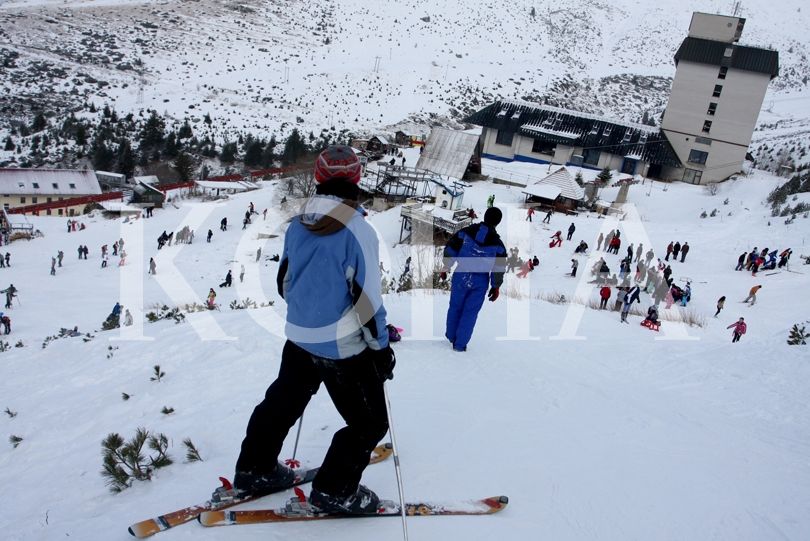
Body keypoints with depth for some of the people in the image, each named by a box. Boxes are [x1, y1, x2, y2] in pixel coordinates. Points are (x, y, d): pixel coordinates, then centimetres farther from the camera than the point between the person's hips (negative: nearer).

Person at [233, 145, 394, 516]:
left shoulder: (297, 226, 0)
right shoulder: (357, 230, -20)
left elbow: (284, 281, 10)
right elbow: (366, 297, -19)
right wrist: (381, 346, -8)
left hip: (299, 337, 7)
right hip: (344, 345, -6)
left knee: (282, 402, 26)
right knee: (369, 422, 11)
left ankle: (254, 470, 37)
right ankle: (334, 491, 17)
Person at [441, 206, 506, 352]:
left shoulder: (466, 232, -9)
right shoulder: (497, 244, -9)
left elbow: (450, 249, -3)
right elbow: (499, 268, -4)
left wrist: (445, 267, 11)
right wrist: (496, 287, 8)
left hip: (460, 277, 1)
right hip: (480, 282, -1)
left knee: (455, 306, 20)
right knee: (470, 312, 12)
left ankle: (451, 336, 37)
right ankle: (460, 344, 17)